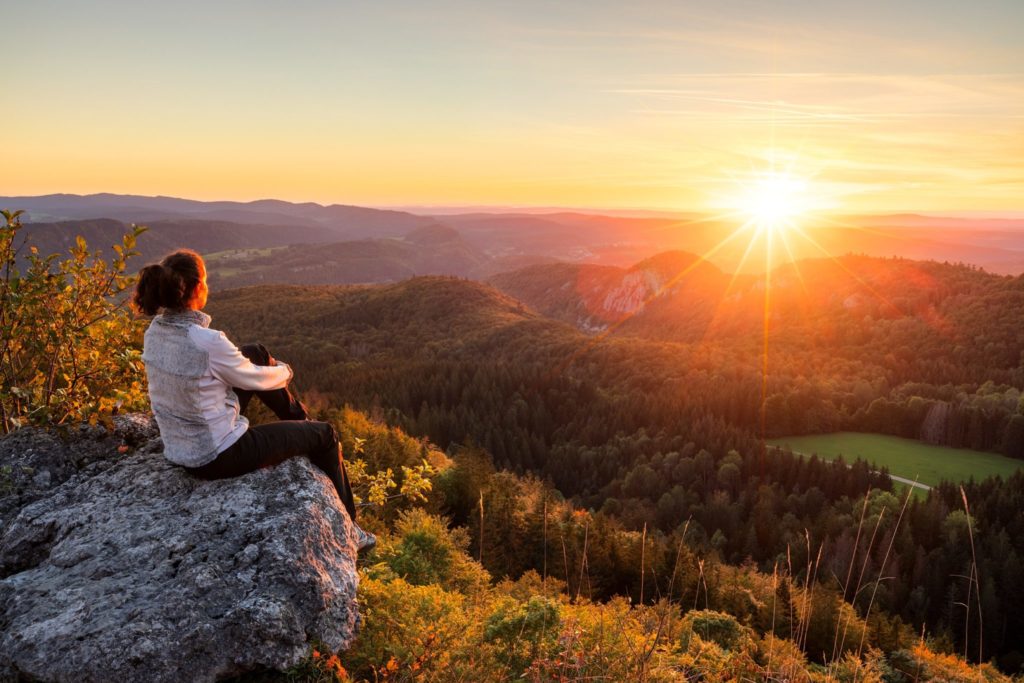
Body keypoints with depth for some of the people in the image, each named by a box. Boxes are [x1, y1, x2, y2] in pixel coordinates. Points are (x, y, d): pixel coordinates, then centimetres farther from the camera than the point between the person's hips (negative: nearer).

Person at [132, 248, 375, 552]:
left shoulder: (155, 331, -6)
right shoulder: (209, 343, -30)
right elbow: (255, 379, -13)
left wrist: (269, 366, 21)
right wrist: (284, 371, 10)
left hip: (178, 447, 8)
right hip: (218, 456, -8)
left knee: (256, 352, 17)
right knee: (323, 434, 11)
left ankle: (298, 416, 40)